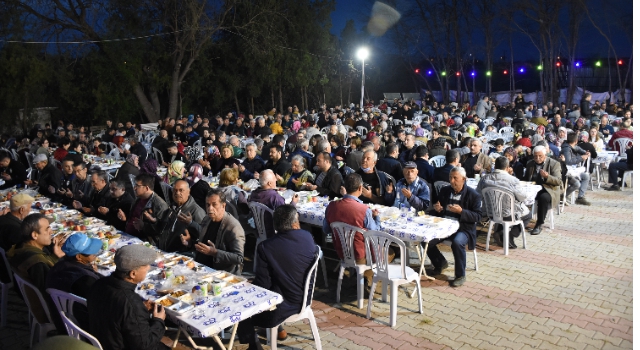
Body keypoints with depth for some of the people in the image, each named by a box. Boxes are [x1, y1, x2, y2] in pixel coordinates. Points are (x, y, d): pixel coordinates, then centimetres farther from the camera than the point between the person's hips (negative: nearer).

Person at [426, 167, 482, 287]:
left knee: (457, 243, -36)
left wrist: (461, 211, -23)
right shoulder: (444, 191, 9)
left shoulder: (473, 195, -6)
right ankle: (440, 264, 15)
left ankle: (461, 275, -11)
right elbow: (439, 210, 18)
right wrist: (438, 209, -7)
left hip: (463, 229, -5)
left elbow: (478, 216, -9)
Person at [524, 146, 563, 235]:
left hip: (548, 190, -4)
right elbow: (526, 179, 22)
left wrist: (547, 177, -27)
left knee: (543, 197, -38)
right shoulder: (530, 163, 14)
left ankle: (539, 225, -26)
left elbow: (558, 181, -8)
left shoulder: (554, 164, 1)